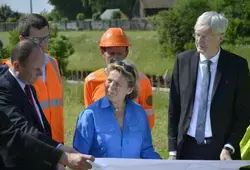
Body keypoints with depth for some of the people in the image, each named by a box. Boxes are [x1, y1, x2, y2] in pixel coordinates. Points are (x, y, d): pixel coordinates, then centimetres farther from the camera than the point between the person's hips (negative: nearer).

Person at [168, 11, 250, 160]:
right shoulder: (183, 60, 2)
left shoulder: (237, 65, -4)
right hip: (187, 147, 2)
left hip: (220, 149, -2)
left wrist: (229, 148, -11)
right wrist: (173, 150, 2)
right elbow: (174, 108, 5)